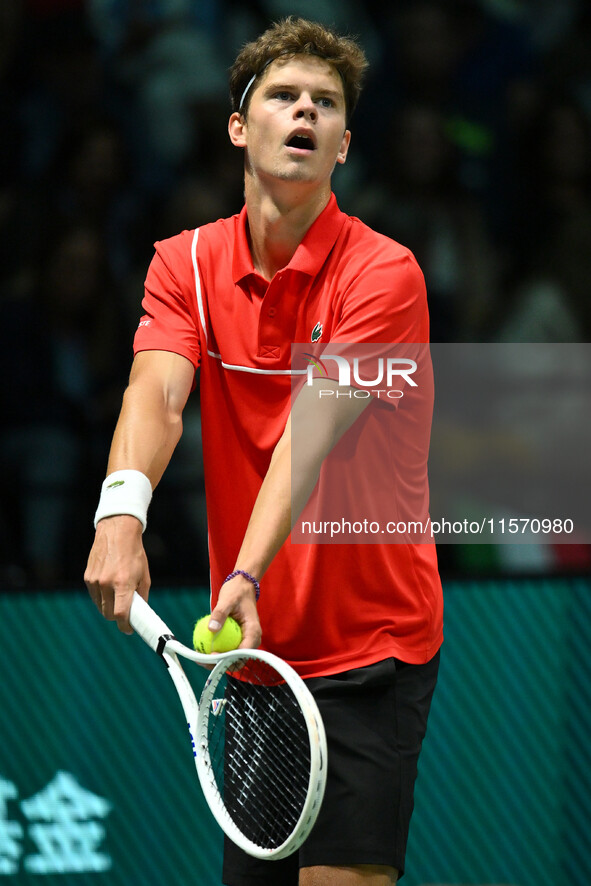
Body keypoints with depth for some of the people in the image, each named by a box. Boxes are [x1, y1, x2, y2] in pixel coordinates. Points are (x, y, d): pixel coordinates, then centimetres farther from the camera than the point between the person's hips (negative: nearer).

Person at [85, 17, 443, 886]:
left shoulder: (382, 274, -11)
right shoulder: (187, 264, 4)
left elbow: (313, 431, -24)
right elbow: (157, 392, -13)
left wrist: (245, 577, -37)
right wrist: (121, 513, -34)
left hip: (369, 646, -5)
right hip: (253, 651, 5)